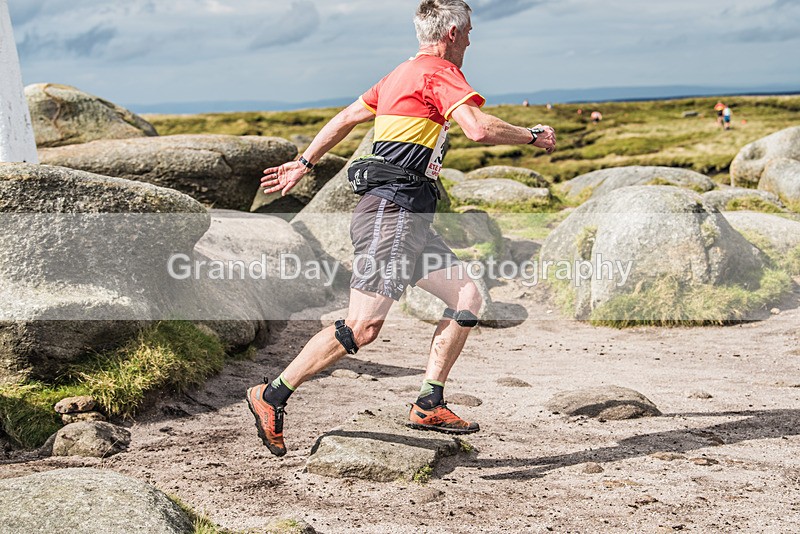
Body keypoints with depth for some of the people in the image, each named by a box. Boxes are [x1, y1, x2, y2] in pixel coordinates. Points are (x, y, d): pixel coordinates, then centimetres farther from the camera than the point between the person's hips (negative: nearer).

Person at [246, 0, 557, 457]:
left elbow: (346, 118, 28)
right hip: (392, 210, -10)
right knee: (363, 327, -12)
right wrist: (532, 136, -5)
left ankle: (429, 404, 5)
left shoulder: (404, 74, 22)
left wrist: (305, 164, 36)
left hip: (411, 219, 10)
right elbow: (479, 129, -21)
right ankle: (272, 395, -2)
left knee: (467, 296, 4)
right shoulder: (440, 71, -7)